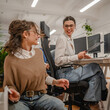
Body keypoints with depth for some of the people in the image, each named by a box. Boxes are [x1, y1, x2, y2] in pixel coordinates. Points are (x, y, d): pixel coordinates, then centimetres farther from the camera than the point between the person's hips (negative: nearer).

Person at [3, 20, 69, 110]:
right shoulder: (11, 59, -10)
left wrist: (55, 81, 4)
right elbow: (10, 86, -4)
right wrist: (14, 96, -26)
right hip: (20, 100, -3)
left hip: (40, 97, 4)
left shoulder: (39, 52, 6)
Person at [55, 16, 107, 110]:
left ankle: (91, 102, -2)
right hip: (64, 73, -8)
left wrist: (81, 56, 8)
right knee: (95, 67, -16)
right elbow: (58, 60, -19)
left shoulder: (70, 39, 16)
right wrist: (77, 57, -22)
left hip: (70, 70, 8)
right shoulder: (62, 39, -11)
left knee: (95, 76, -11)